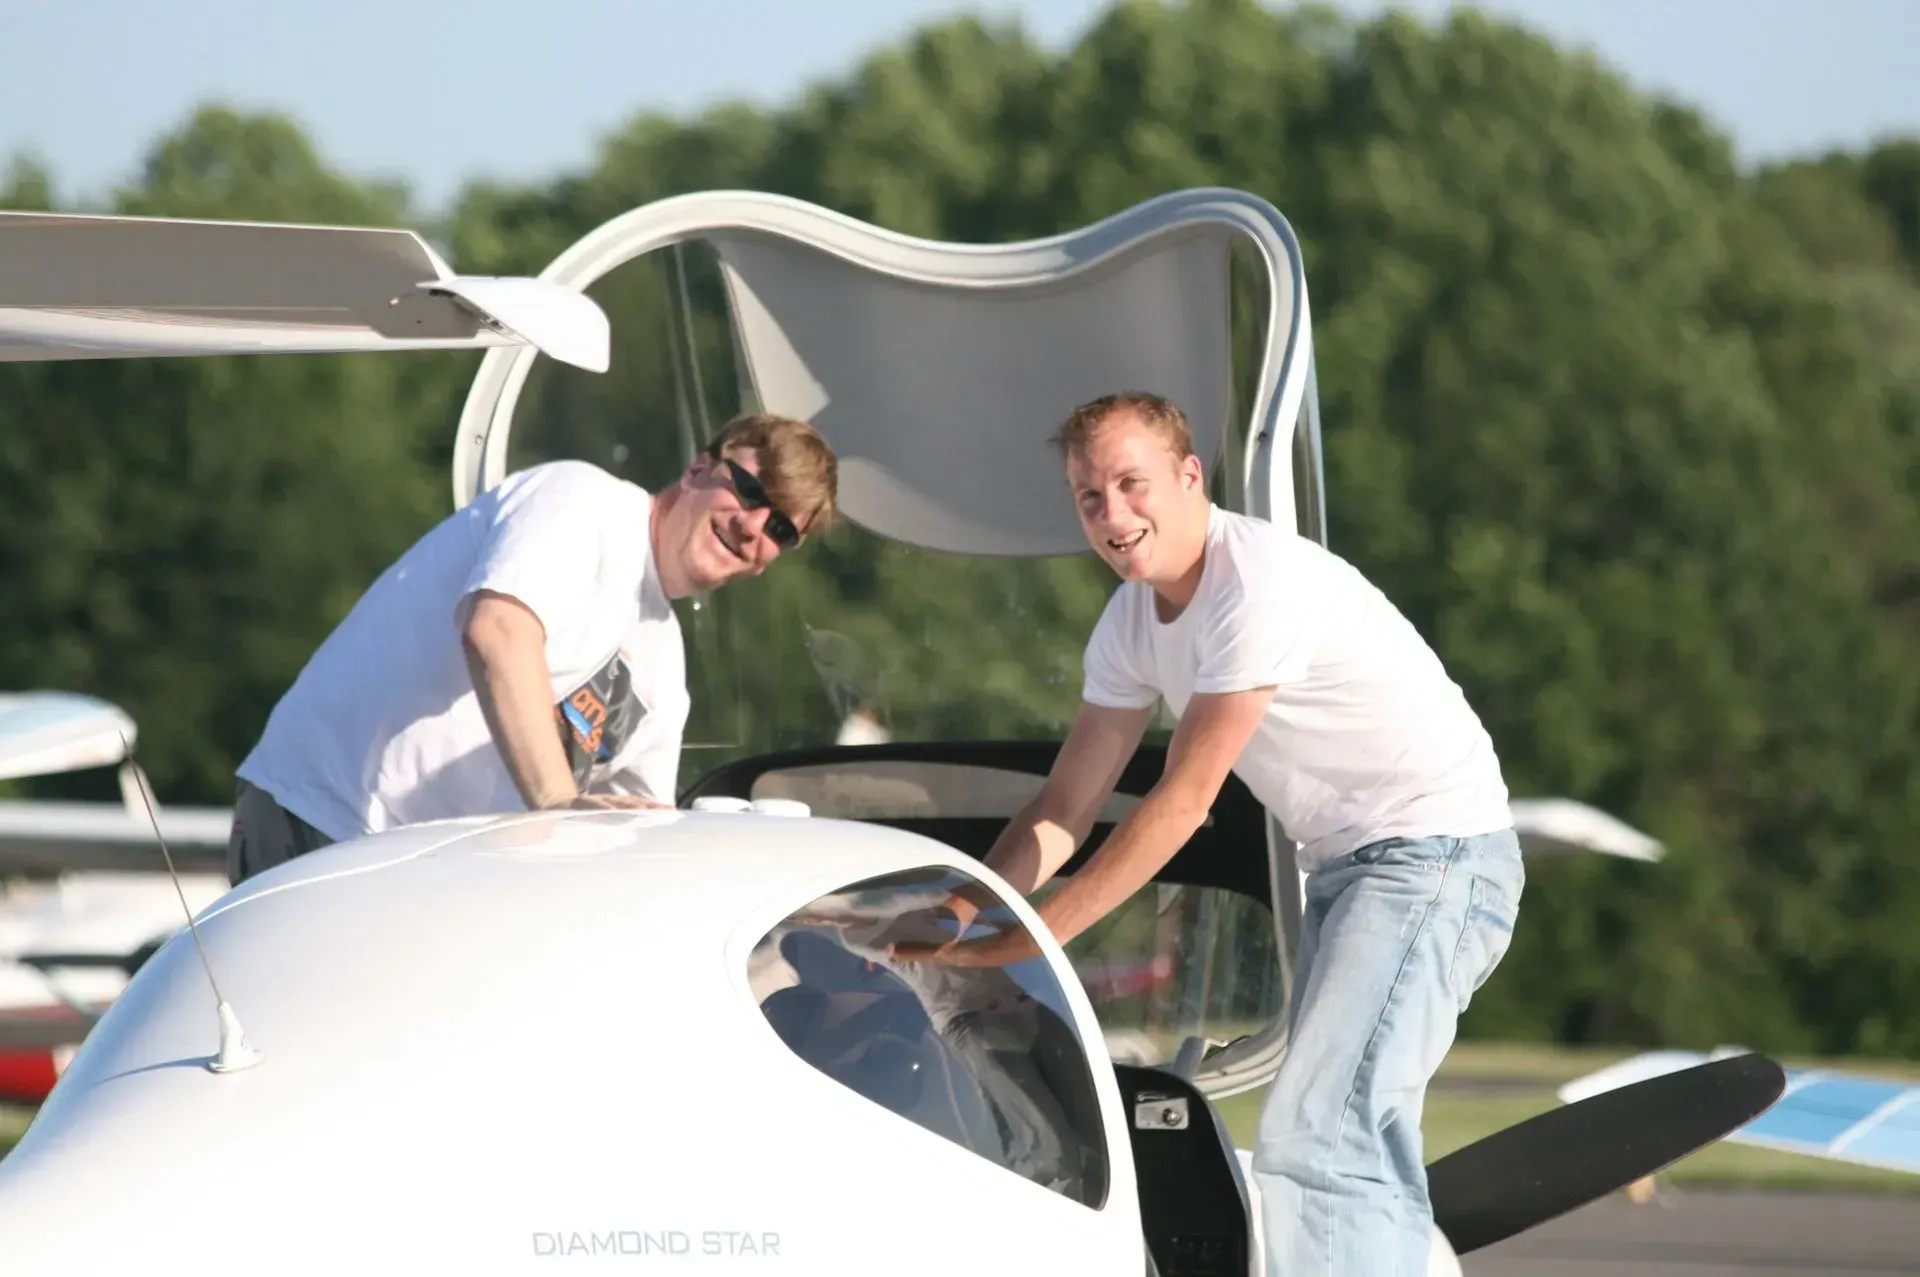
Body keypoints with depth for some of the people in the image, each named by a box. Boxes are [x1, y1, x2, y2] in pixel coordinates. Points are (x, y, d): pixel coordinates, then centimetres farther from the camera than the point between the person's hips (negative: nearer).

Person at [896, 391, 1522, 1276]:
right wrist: (962, 917, -7)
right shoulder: (1132, 620, 8)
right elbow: (1064, 806, 10)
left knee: (1314, 1143, -22)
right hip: (1344, 867, 10)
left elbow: (1181, 803, -21)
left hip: (1435, 847, -10)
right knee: (1358, 1150, 10)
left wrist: (1029, 941, -19)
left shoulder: (1261, 583, -21)